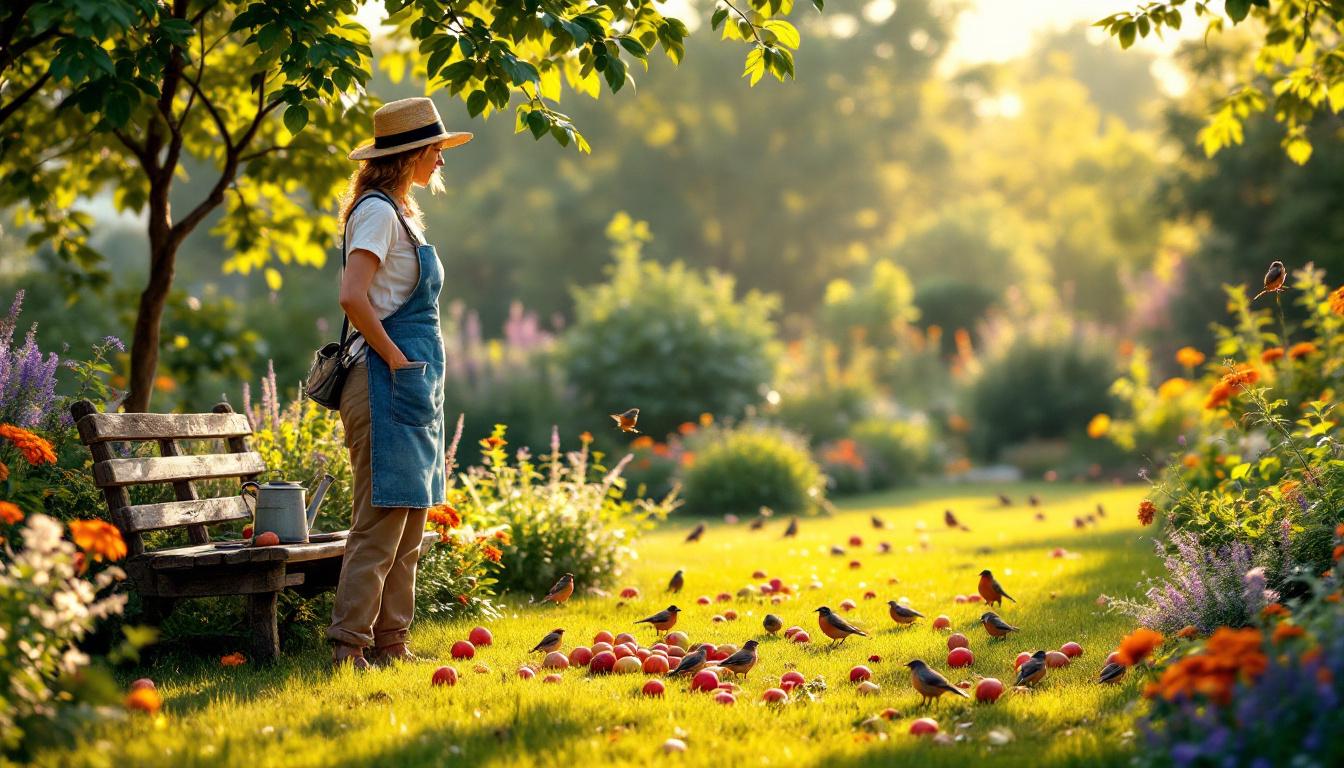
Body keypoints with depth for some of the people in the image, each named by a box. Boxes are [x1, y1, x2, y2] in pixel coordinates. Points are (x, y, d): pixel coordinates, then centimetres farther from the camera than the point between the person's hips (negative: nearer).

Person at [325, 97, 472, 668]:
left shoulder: (401, 212, 19)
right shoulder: (378, 210, -11)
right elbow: (353, 298, -24)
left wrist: (421, 375, 16)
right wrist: (396, 360, -18)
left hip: (416, 382, 10)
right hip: (388, 383, -10)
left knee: (409, 527, 11)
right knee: (381, 523, -9)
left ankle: (391, 645, 17)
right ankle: (348, 648, -5)